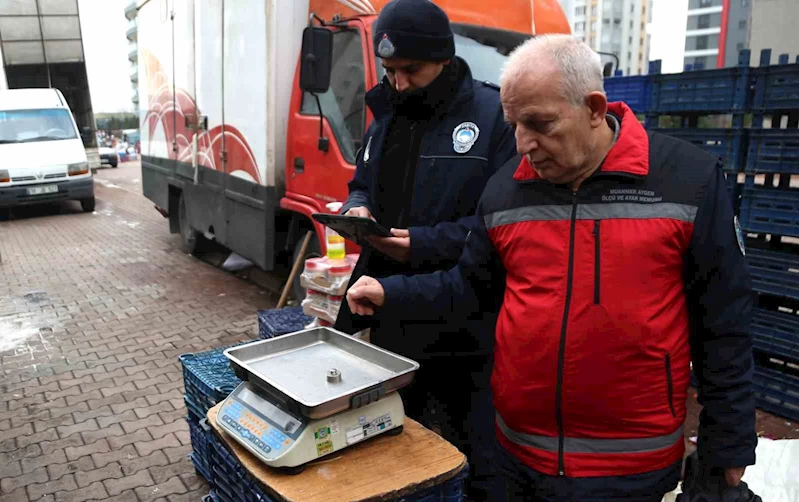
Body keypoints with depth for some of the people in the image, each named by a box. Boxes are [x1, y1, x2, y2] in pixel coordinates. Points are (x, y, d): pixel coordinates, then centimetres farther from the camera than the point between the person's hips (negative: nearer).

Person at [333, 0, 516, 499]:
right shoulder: (386, 118, 11)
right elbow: (363, 185, 20)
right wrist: (357, 210, -3)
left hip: (464, 323, -6)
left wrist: (425, 244, -23)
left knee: (474, 456, 9)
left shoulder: (496, 115, -12)